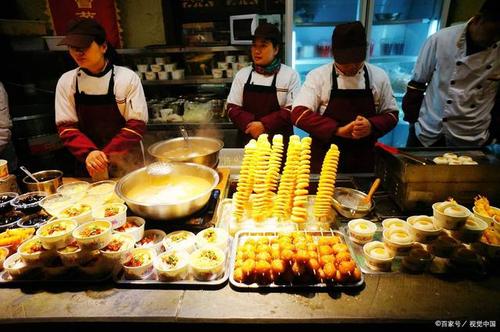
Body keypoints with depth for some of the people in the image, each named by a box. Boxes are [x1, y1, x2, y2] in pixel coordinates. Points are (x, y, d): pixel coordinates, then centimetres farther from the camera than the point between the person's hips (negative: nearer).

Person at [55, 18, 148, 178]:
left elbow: (137, 124, -13)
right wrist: (89, 153, -20)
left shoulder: (127, 78, -12)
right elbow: (66, 126, -2)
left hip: (125, 165, -2)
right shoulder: (66, 81, -3)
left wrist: (105, 156, -20)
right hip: (87, 166, 3)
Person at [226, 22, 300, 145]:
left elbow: (292, 110, -5)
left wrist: (264, 125, -15)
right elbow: (232, 108, 5)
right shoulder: (242, 74, 8)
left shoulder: (290, 75, 0)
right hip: (248, 140, 2)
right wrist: (250, 124, -12)